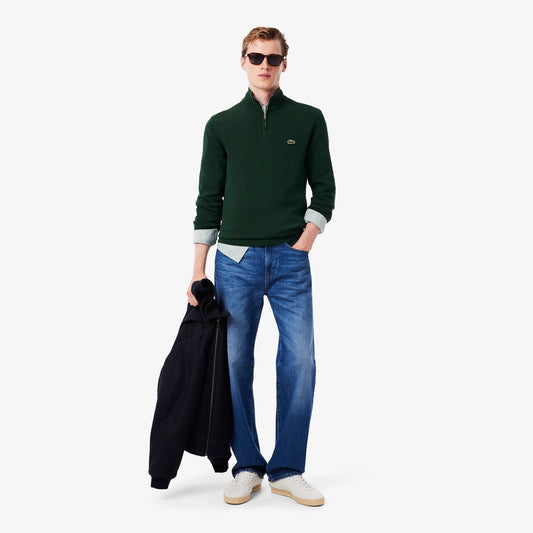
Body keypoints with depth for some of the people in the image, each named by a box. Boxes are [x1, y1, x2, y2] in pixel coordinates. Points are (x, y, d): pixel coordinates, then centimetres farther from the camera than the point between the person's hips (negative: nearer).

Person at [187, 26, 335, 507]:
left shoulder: (308, 119, 9)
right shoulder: (222, 125, 10)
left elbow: (324, 188, 9)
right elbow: (209, 200, 8)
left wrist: (303, 242, -5)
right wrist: (199, 269, 4)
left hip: (291, 259, 0)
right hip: (235, 259, 1)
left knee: (300, 362, -4)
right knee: (235, 363, 2)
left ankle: (287, 470, 9)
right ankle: (247, 466, 15)